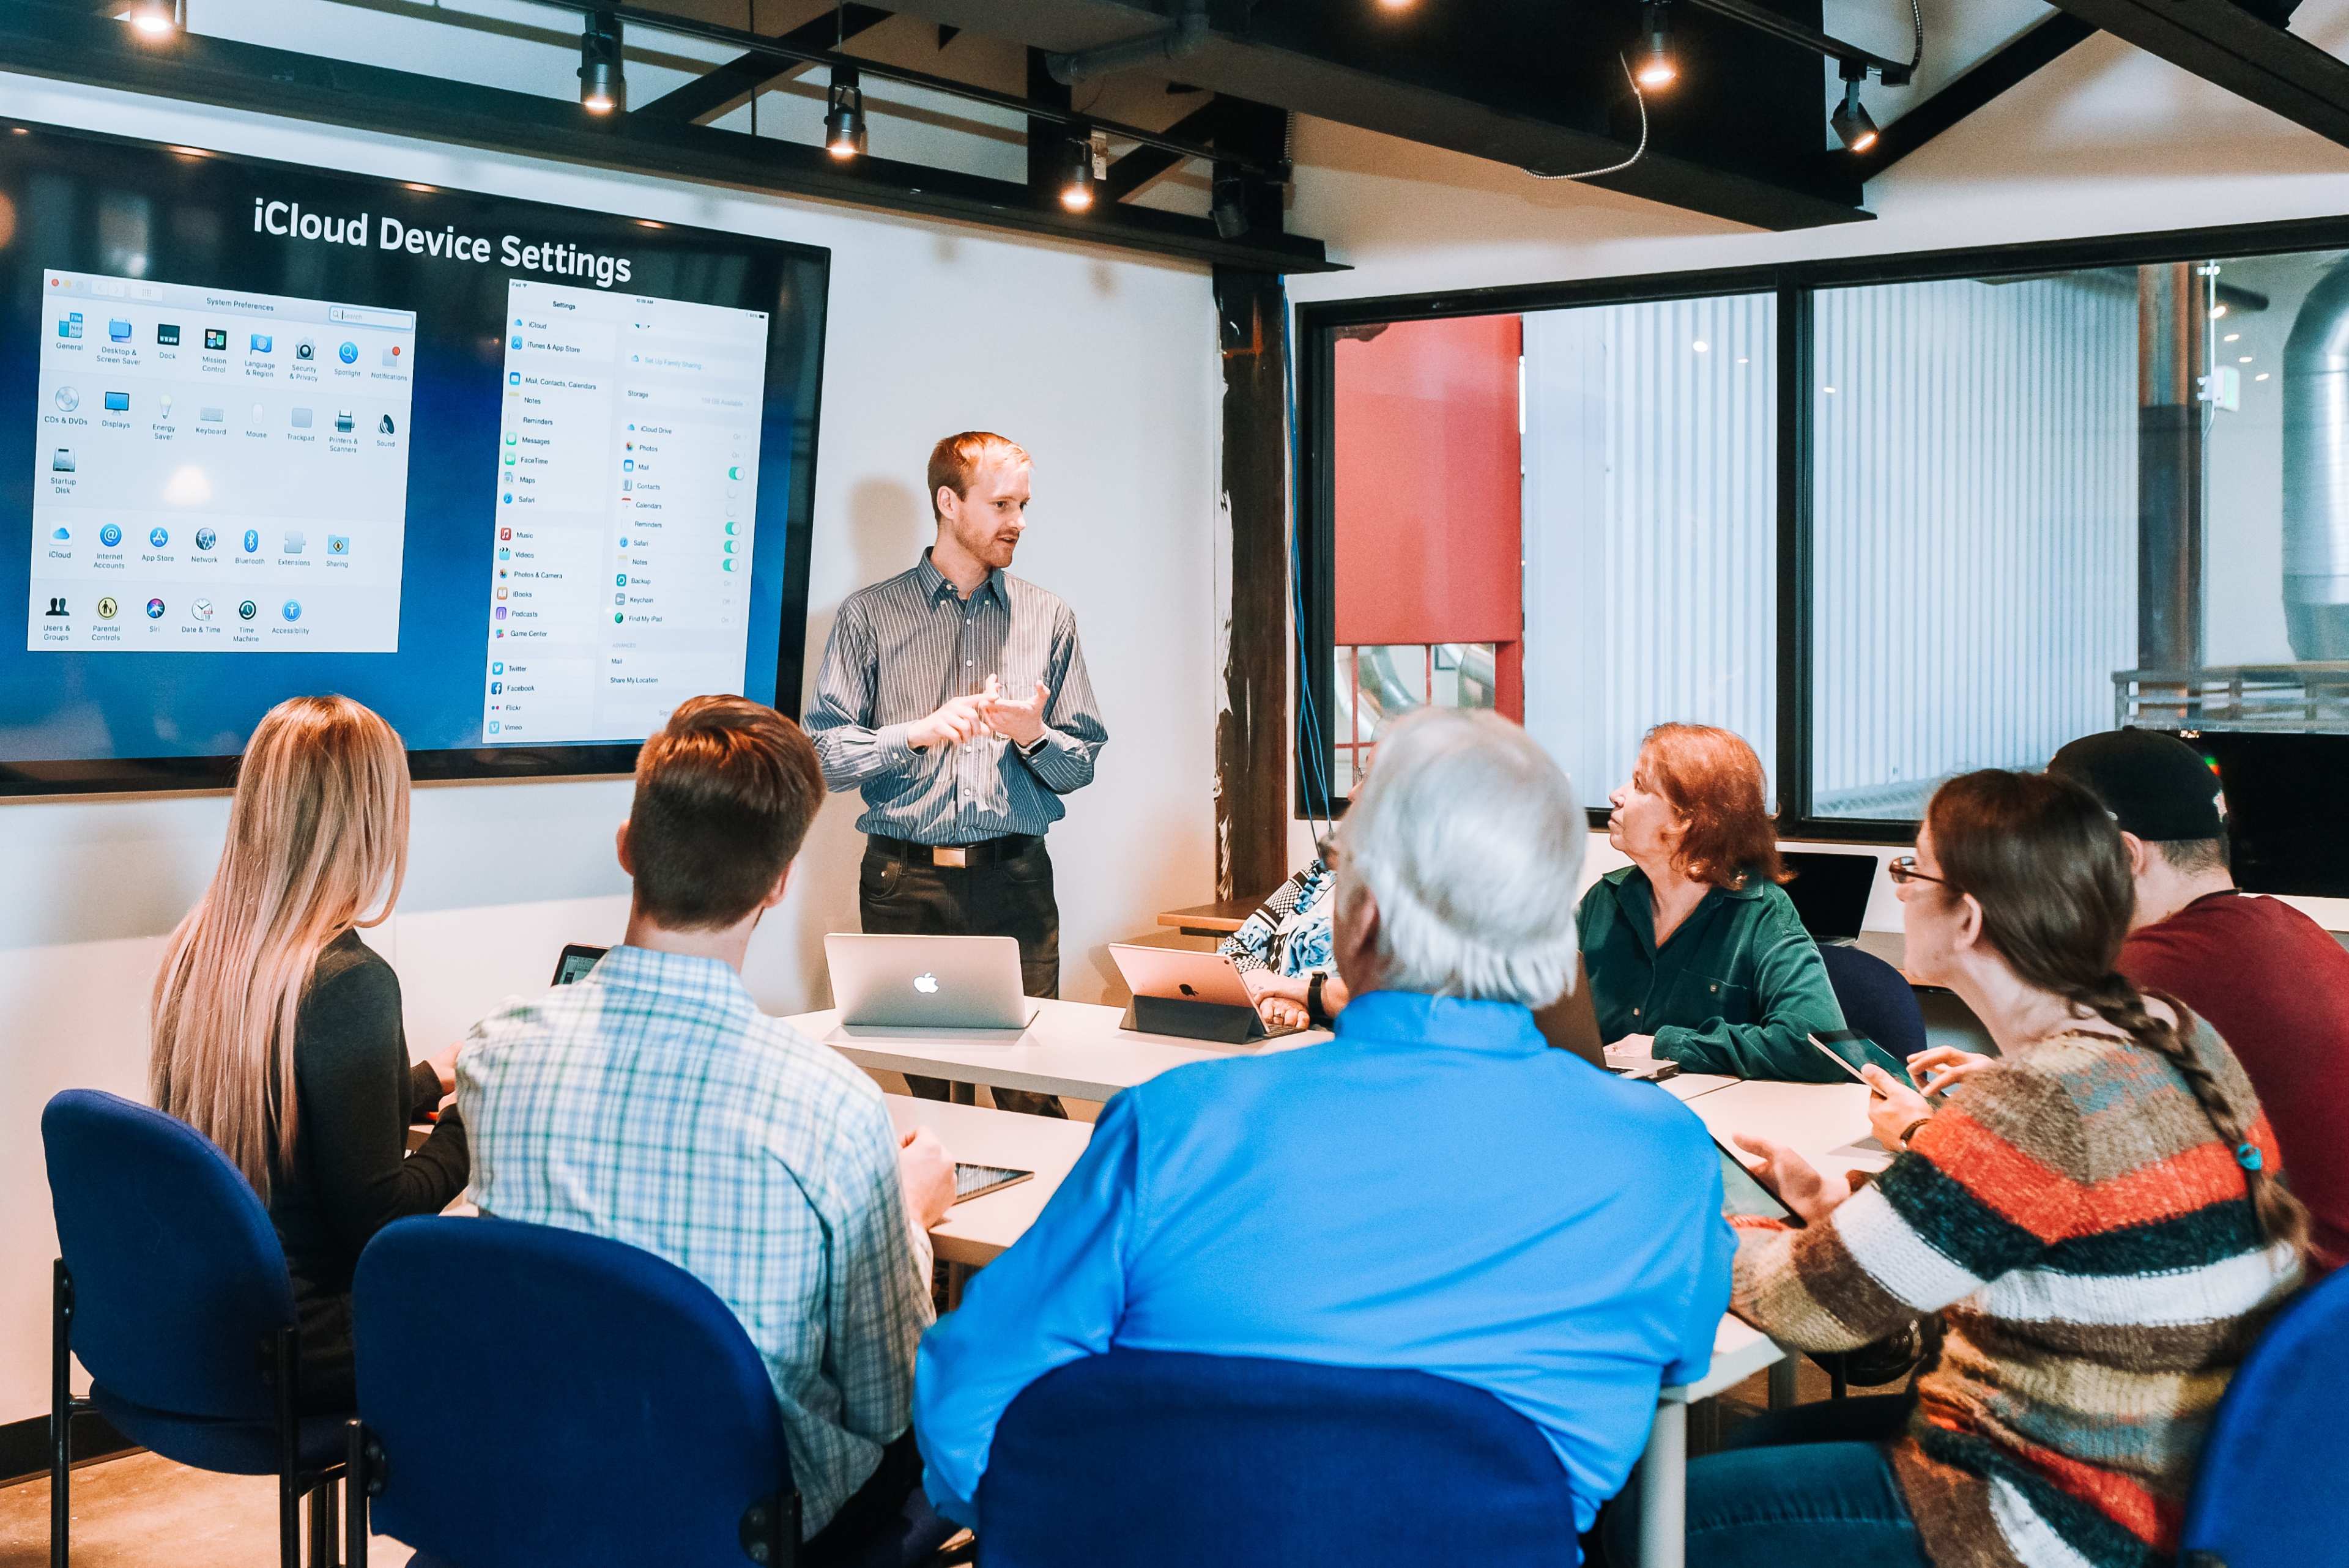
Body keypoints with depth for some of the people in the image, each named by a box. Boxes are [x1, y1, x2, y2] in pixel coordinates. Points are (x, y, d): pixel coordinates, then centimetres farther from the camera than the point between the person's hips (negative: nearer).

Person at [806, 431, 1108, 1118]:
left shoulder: (1049, 618, 13)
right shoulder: (869, 615, 7)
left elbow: (1081, 765, 12)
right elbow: (824, 753, 0)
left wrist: (1033, 735, -8)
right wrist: (921, 731, -13)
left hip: (1015, 881, 1)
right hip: (905, 885, -1)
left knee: (1032, 1100, -4)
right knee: (918, 1093, 2)